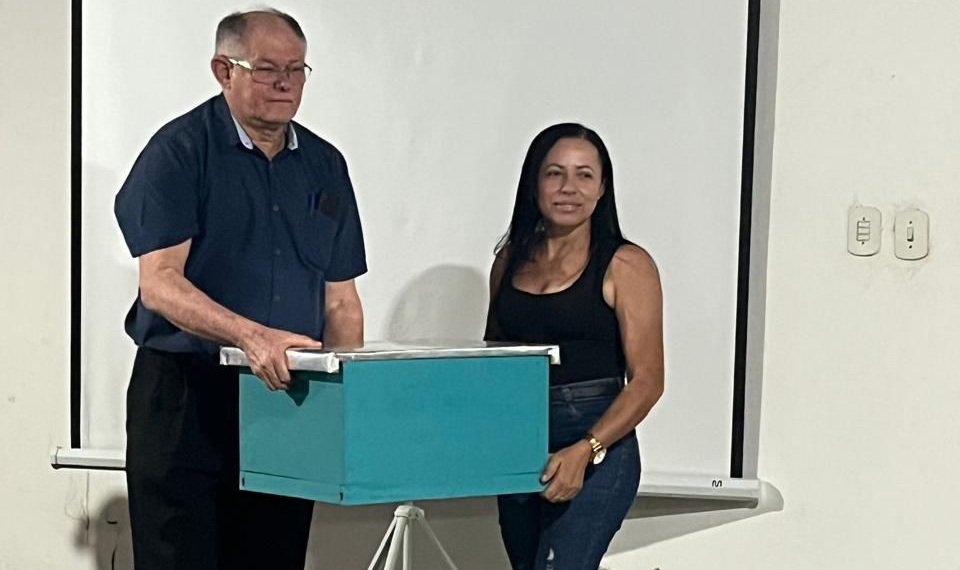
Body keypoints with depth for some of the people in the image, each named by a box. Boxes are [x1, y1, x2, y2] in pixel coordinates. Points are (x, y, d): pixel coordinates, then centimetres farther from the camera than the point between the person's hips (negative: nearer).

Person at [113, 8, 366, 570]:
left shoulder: (325, 165, 12)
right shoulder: (179, 151, -5)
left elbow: (341, 300, 15)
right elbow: (160, 284, -16)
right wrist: (251, 334, -30)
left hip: (286, 398, 5)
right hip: (184, 395, -5)